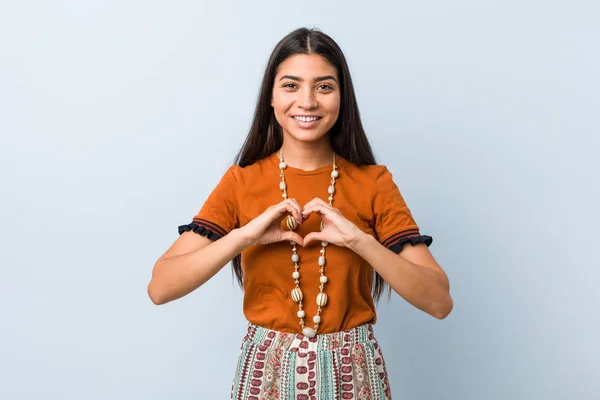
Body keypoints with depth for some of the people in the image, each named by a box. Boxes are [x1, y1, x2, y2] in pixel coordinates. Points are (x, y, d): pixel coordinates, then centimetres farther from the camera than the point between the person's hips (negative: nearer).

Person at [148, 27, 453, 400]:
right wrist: (244, 236, -24)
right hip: (267, 369, 0)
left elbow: (439, 301, -13)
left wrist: (357, 239, -24)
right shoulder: (241, 182, -6)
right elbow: (160, 287, -12)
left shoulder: (373, 183, -7)